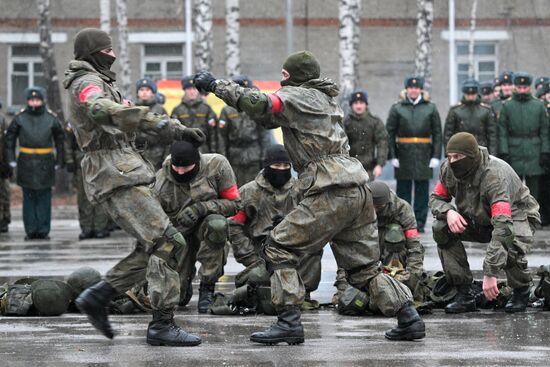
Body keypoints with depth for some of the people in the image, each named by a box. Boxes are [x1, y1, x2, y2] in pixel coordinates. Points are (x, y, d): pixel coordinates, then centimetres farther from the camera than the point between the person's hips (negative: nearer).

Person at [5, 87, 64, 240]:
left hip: (45, 163, 0)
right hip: (26, 163, 0)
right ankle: (31, 230, 5)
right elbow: (10, 137, 10)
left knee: (44, 197, -1)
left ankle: (43, 230, 3)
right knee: (28, 197, 2)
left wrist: (59, 160, 8)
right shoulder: (20, 118, 2)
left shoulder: (51, 118, 3)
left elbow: (59, 139, 12)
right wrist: (11, 158, 3)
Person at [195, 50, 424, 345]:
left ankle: (289, 322, -10)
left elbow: (261, 104, -17)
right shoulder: (325, 99, 25)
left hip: (331, 193, -9)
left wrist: (217, 85, -9)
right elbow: (272, 118, 29)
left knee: (279, 248, -3)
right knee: (363, 267, 16)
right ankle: (409, 319, 10)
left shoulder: (298, 96, -1)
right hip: (358, 191, 9)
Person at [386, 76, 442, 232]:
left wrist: (436, 156, -2)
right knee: (403, 190, 2)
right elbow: (390, 133, 1)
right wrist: (392, 155, -7)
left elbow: (437, 133, 6)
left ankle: (420, 223, 8)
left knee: (422, 190, 2)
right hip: (404, 154, -1)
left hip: (424, 155, 1)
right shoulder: (397, 108, 4)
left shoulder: (431, 108, 7)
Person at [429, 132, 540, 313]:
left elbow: (503, 226, -45)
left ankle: (521, 291, -4)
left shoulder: (495, 176, -38)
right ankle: (464, 295, -12)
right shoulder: (448, 169, -17)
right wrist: (448, 212, -28)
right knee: (441, 228, -19)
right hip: (481, 221, 6)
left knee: (510, 247, -39)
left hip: (517, 216, -6)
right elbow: (436, 198, 0)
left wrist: (490, 273, -51)